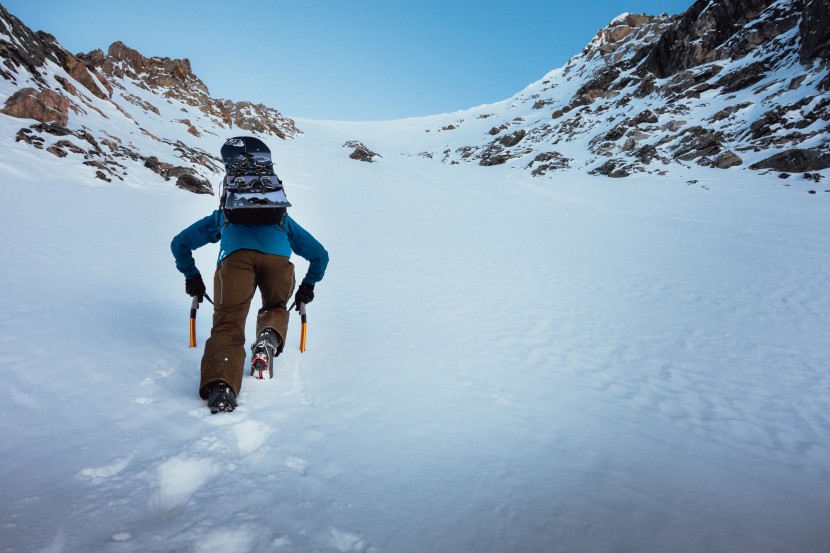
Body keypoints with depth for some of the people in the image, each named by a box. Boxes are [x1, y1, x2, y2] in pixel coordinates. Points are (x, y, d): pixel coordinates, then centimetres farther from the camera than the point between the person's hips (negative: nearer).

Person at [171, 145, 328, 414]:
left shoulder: (222, 215, 43)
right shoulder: (282, 219, 44)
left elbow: (179, 244, 43)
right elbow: (320, 255, 43)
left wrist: (191, 276, 51)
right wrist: (308, 285, 52)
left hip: (235, 257, -1)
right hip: (278, 257, 1)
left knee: (228, 324, -5)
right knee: (276, 308, 26)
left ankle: (220, 386, -32)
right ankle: (269, 338, -7)